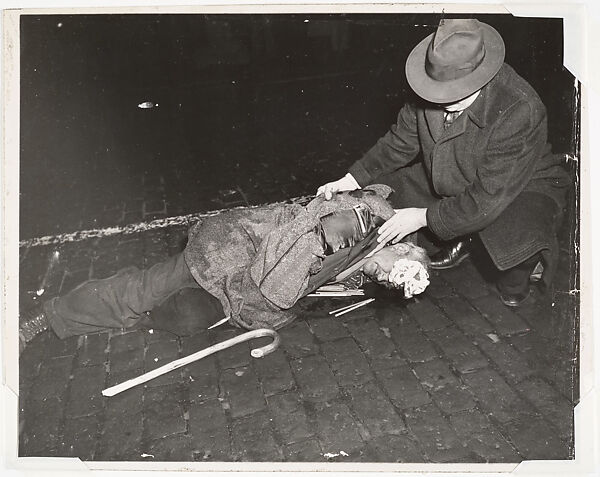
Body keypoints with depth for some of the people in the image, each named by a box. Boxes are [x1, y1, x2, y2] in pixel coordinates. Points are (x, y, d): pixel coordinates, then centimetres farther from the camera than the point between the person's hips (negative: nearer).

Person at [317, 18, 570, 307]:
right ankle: (457, 242, 20)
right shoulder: (430, 94, -18)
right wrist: (353, 179, -12)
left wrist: (425, 217, -32)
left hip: (521, 188, -6)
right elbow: (400, 142, -1)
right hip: (450, 184, 6)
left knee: (520, 238, -38)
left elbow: (490, 197, -33)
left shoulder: (520, 111, -36)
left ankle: (515, 277, 4)